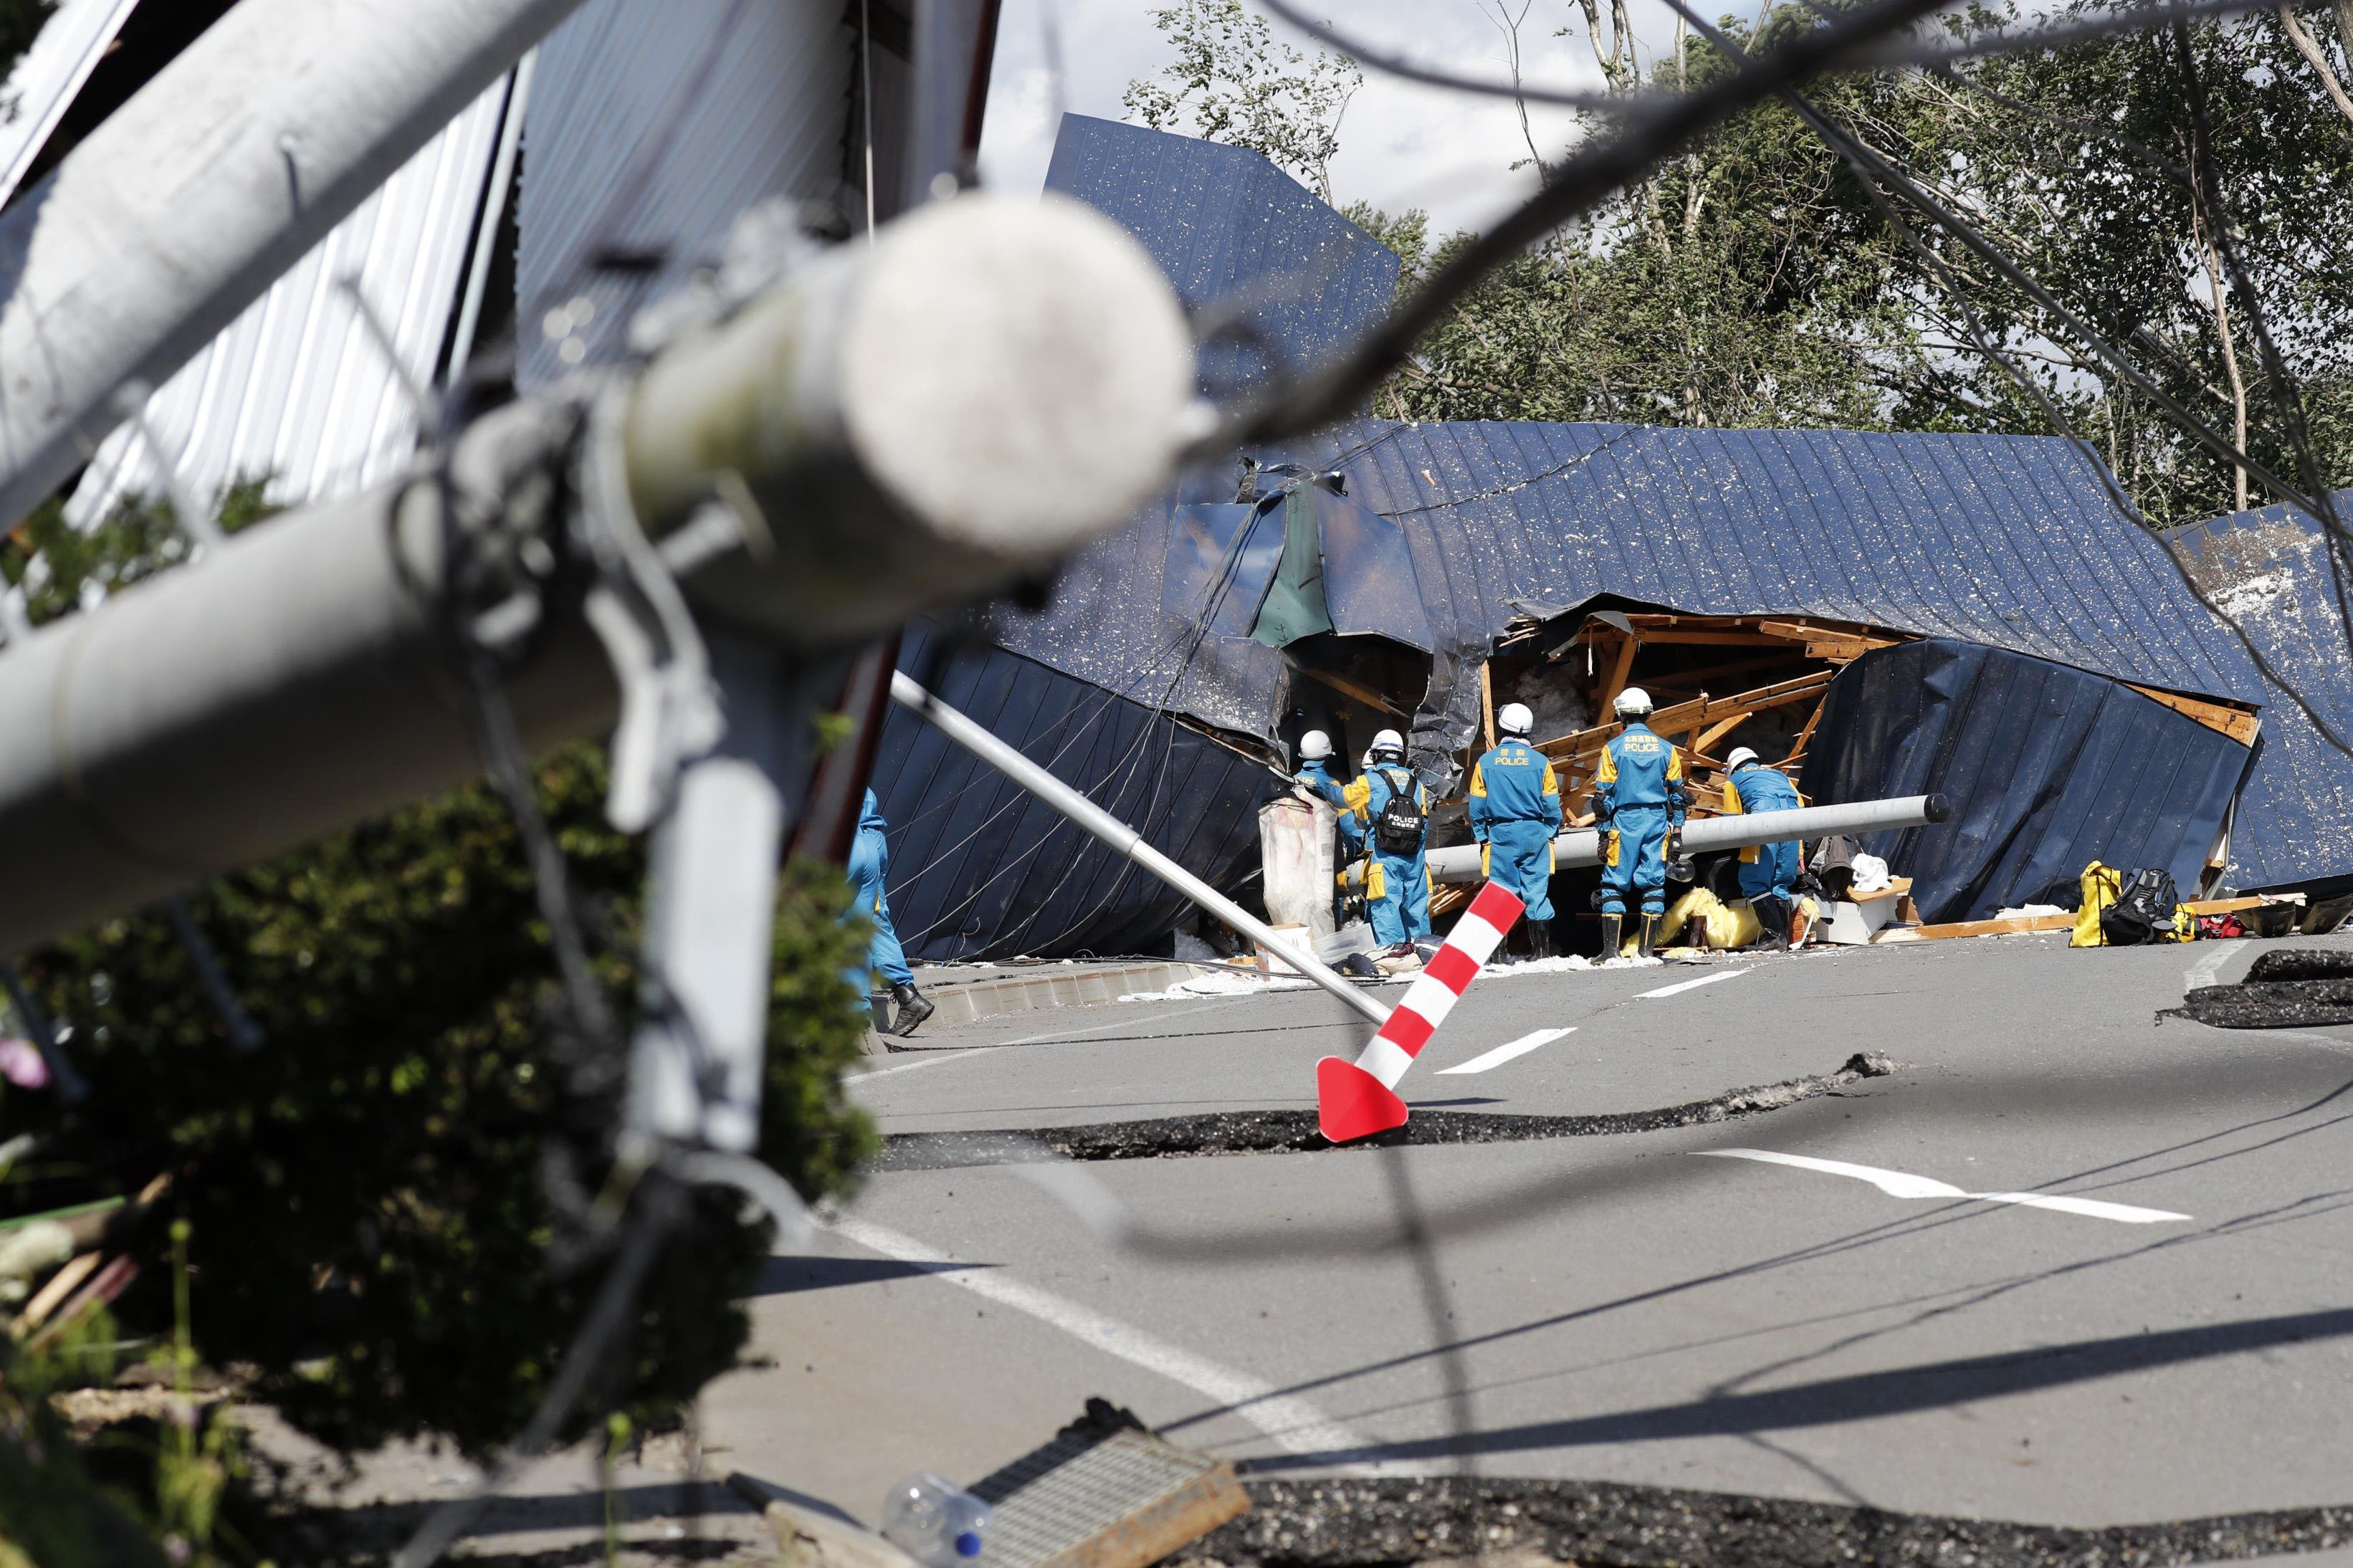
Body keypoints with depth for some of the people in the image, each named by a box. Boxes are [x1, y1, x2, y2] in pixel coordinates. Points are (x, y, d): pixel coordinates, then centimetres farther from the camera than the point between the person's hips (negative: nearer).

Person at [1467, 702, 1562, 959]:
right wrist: (1551, 834, 12)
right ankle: (1541, 951, 4)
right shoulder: (1541, 762, -2)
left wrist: (1481, 837, 11)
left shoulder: (1486, 762, -1)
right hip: (1535, 834, 0)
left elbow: (1477, 807, 2)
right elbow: (1551, 805, 0)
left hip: (1500, 834, 0)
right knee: (1537, 892, 3)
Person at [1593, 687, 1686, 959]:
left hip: (1624, 820, -2)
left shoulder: (1613, 748, -3)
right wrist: (1676, 831, 15)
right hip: (1657, 820, 2)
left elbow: (1603, 795, -3)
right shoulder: (1666, 749, 6)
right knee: (1654, 883, 5)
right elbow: (1677, 794, 9)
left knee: (1615, 884, 2)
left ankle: (1611, 948, -3)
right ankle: (1646, 948, 2)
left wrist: (1604, 832, 3)